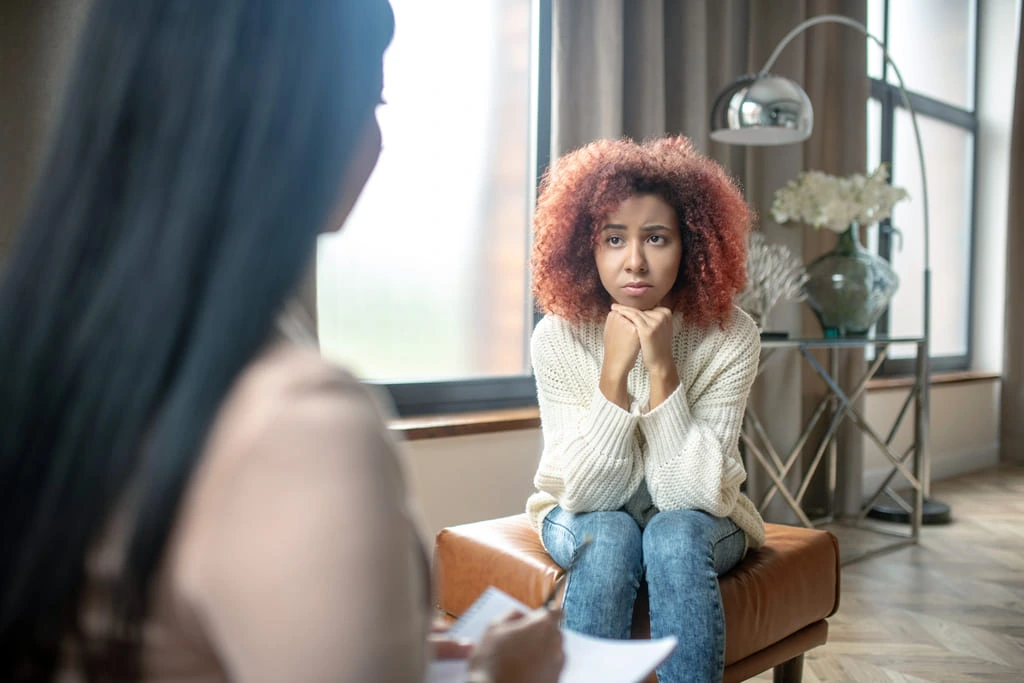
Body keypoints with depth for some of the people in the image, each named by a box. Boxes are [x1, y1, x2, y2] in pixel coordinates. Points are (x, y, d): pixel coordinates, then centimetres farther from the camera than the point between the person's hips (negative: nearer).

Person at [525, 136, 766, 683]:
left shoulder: (730, 337, -20)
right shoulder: (559, 337, -19)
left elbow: (691, 493, -23)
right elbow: (585, 493, -21)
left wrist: (662, 368, -33)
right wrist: (614, 373, -33)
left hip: (695, 522, 0)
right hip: (588, 519, 0)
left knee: (675, 535, -32)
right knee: (609, 535, -31)